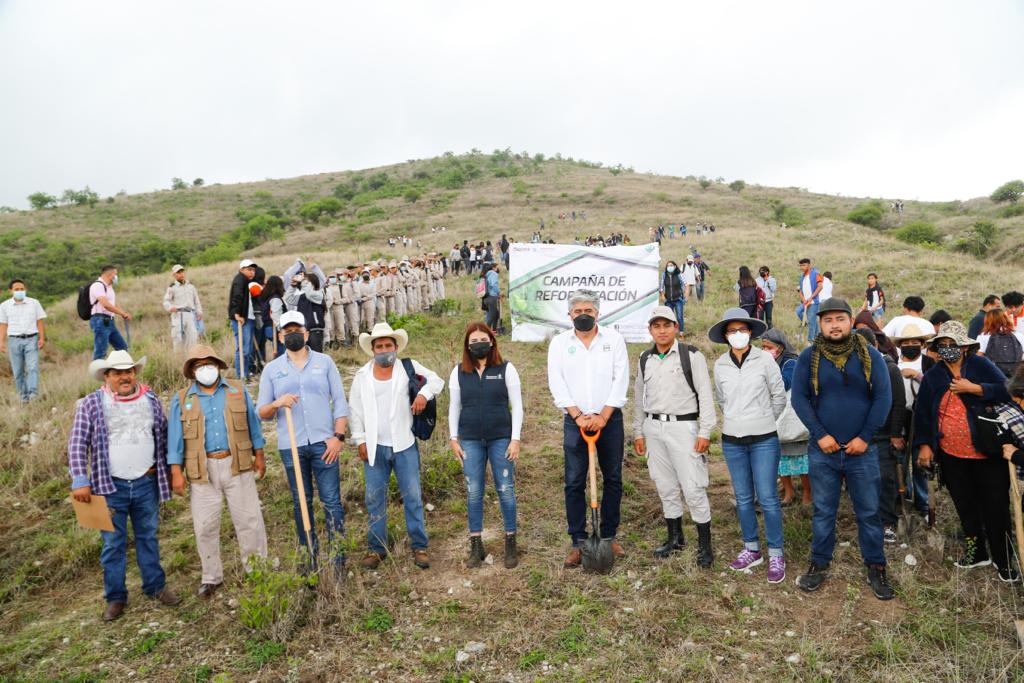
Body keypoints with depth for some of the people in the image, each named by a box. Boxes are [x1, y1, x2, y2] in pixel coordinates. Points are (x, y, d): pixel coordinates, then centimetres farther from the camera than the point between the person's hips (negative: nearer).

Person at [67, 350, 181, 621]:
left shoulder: (151, 400, 4)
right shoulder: (91, 404, -5)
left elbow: (163, 437, 11)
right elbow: (78, 444, -7)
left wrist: (168, 473, 11)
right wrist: (80, 481, -14)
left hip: (147, 483, 2)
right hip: (110, 486, -2)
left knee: (148, 536, 14)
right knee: (113, 543, 8)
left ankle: (155, 586, 27)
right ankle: (115, 597, 22)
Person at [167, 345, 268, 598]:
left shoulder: (238, 390, 6)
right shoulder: (182, 400, 6)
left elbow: (252, 424, 9)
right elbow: (175, 438, 3)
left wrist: (259, 455, 8)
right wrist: (176, 472, -3)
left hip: (237, 465, 0)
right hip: (203, 471, 0)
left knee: (249, 520, 4)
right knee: (205, 527, 8)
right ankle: (211, 577, 25)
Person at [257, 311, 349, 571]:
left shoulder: (324, 362, 6)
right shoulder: (271, 369, 8)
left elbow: (340, 402, 4)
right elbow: (261, 412, 7)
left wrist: (338, 436, -6)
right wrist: (276, 404, -15)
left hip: (323, 443, -1)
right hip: (291, 447, 1)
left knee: (332, 501, 0)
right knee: (301, 503, 9)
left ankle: (339, 557, 9)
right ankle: (310, 557, 21)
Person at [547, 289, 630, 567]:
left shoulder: (613, 338, 3)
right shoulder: (559, 342, 4)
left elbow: (621, 379, -4)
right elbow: (557, 383, -3)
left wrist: (603, 415, -12)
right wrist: (578, 416, -12)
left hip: (609, 419, 1)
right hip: (575, 421, 0)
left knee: (612, 479, 9)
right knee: (574, 483, 0)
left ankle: (609, 536, 23)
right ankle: (578, 543, 10)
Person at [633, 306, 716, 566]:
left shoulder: (692, 356, -5)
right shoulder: (645, 360, 10)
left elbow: (705, 395, -6)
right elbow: (639, 398, 15)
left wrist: (705, 432, -11)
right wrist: (638, 432, 13)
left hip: (683, 427, -5)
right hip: (653, 428, 5)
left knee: (693, 488, -3)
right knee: (666, 487, 13)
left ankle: (705, 544, 12)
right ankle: (675, 537, 28)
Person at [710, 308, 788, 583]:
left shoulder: (765, 359, -6)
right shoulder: (720, 365, 1)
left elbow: (779, 397, 3)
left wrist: (763, 422, 11)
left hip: (764, 440, -3)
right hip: (732, 440, 3)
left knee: (767, 498, -1)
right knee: (743, 498, 11)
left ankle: (776, 554, 14)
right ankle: (751, 549, 26)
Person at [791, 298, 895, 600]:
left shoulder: (870, 355, 0)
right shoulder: (808, 357, -1)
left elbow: (883, 397, -3)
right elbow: (799, 398, -3)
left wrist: (865, 437, -9)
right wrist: (820, 435, -11)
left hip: (862, 450, 0)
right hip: (822, 450, 0)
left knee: (869, 512, 9)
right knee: (823, 512, 11)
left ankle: (876, 568, 26)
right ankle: (819, 565, 24)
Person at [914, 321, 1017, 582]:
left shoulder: (981, 365, -4)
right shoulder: (932, 376, 4)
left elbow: (1006, 391, -12)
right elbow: (922, 412, 7)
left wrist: (972, 388, -19)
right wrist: (924, 445, 3)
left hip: (987, 452, -3)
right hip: (951, 455, 3)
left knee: (995, 506, 5)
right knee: (965, 506, 14)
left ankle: (1003, 559, 21)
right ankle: (976, 552, 31)